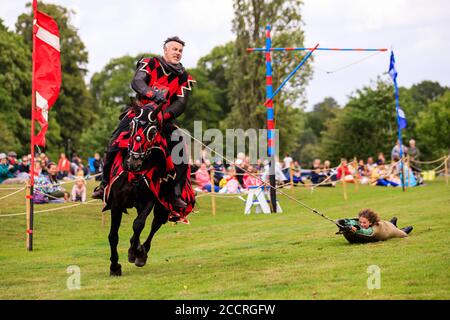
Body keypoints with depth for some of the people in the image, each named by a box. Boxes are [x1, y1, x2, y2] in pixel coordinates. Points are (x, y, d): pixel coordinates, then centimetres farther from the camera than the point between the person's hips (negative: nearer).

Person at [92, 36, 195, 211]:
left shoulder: (184, 78, 6)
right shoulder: (150, 64, -1)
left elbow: (181, 103, -7)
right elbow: (136, 82, -20)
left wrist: (165, 115, -27)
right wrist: (153, 94, -40)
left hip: (163, 118, 2)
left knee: (180, 148, -18)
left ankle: (177, 194, -10)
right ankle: (104, 184, 1)